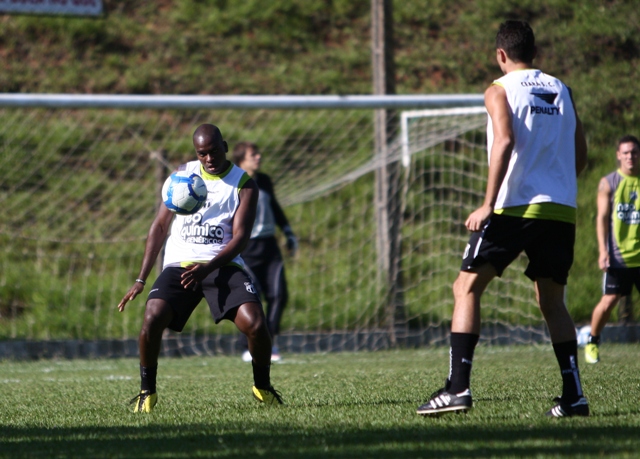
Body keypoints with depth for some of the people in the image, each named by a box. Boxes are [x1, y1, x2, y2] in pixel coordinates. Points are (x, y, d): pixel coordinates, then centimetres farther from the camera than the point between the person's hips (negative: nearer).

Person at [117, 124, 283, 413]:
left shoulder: (244, 185, 2)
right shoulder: (183, 174, 10)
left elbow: (240, 236, -8)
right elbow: (160, 225, 13)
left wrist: (209, 268, -25)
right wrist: (141, 279, 6)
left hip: (223, 265, -1)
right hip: (179, 265, 1)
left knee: (255, 324, -22)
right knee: (152, 318, -25)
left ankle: (263, 387, 6)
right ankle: (147, 391, -3)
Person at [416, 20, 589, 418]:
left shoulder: (501, 90, 1)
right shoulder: (561, 91, 16)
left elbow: (505, 140, -15)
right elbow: (580, 154, 16)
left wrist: (488, 205, -16)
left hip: (516, 207, -5)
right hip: (562, 212, 5)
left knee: (467, 287, 2)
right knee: (552, 302, 15)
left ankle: (458, 387, -11)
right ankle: (574, 395, 4)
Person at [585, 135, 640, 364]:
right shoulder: (608, 183, 2)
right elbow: (602, 218, -1)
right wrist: (603, 250, -11)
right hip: (618, 256, -2)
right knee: (609, 301, -6)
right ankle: (592, 341, 14)